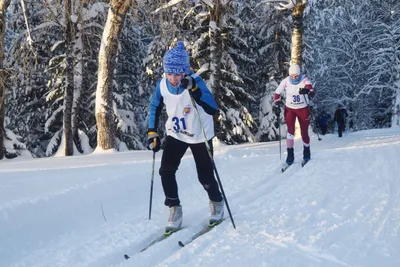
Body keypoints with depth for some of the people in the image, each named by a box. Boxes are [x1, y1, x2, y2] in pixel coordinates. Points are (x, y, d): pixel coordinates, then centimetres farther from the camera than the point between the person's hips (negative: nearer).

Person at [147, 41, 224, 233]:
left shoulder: (195, 82, -28)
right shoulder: (162, 85, -15)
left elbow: (213, 109, -40)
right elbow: (155, 107, 5)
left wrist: (194, 89, -50)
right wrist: (152, 133, -2)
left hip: (200, 136, -3)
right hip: (175, 135, 3)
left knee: (205, 177, 3)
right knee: (166, 171, -12)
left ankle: (217, 203, 33)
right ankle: (175, 210, 5)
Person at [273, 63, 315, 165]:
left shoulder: (304, 80, -19)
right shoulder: (285, 81, -12)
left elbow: (309, 86, -39)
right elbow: (277, 93, 1)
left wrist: (308, 90, -61)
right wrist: (277, 103, -11)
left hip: (303, 109, -1)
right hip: (290, 109, 1)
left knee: (304, 132, 8)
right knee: (290, 130, -16)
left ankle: (306, 151, 34)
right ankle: (290, 154, -9)